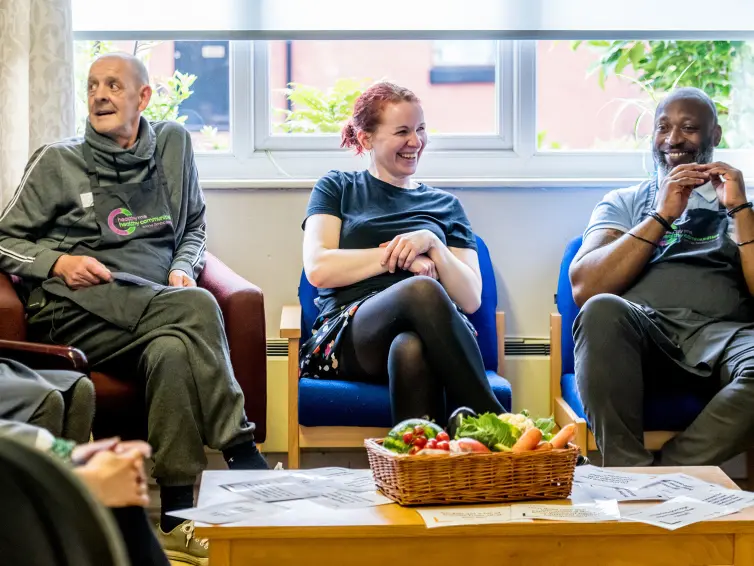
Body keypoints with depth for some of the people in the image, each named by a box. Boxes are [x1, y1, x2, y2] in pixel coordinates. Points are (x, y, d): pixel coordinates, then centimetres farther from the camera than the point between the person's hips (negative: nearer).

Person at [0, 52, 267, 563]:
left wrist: (183, 267, 7)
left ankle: (177, 517, -34)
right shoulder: (57, 162, 11)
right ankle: (244, 454, -30)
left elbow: (195, 228, 28)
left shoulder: (174, 144, 19)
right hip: (76, 311, -3)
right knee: (196, 308, -33)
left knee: (174, 352, -36)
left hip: (156, 307, 3)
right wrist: (58, 263, -5)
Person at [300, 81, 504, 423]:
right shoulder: (337, 189, 22)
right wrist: (399, 257, -1)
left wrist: (432, 245, -1)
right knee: (421, 289, -37)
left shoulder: (446, 205, 27)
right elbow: (318, 269, 3)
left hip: (431, 335, 2)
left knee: (410, 347, -40)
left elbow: (471, 300, 15)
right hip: (347, 339, -1)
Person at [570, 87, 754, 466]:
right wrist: (661, 217, 2)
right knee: (602, 311, -36)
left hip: (721, 334, 0)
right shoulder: (624, 203, 24)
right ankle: (631, 471, -32)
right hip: (640, 333, 0)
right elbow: (584, 289, 5)